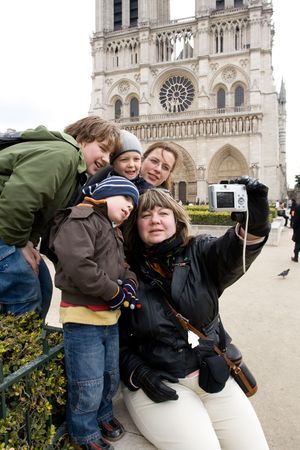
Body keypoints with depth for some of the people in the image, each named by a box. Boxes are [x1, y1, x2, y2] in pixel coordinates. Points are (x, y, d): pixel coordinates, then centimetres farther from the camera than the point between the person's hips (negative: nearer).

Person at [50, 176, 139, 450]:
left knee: (111, 378, 24)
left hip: (110, 317, 9)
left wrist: (129, 283, -4)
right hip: (83, 318, -9)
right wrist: (114, 292, -18)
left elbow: (122, 268, 20)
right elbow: (78, 265, -28)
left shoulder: (113, 232, 17)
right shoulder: (80, 219, -15)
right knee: (88, 387, 5)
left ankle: (102, 414, 49)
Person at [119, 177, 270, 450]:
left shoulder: (199, 254, -3)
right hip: (157, 383, -2)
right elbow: (116, 339, 1)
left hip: (214, 375, 2)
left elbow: (235, 251, -25)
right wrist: (139, 373, -12)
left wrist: (254, 221, -44)